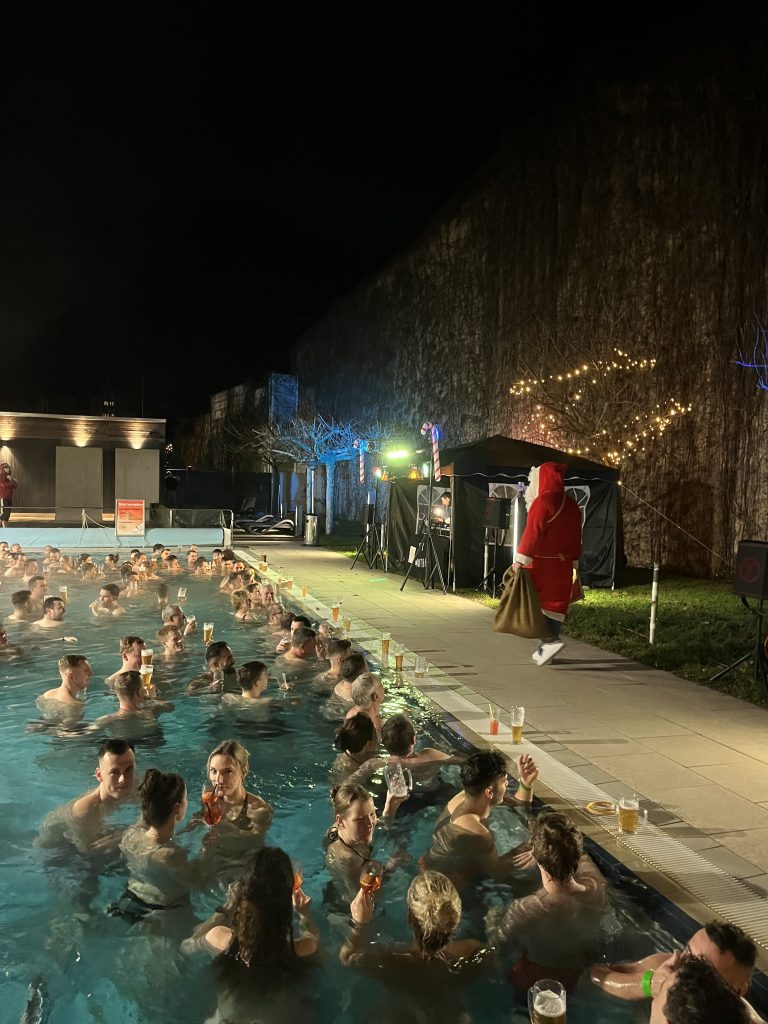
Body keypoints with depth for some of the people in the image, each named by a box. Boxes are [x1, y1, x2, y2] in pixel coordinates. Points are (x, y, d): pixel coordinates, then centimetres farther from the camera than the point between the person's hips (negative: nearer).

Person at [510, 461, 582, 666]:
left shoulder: (543, 502, -14)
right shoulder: (572, 505, 10)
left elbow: (532, 533, -19)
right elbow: (576, 538, 14)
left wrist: (520, 560, -18)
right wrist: (573, 564, 20)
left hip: (540, 564, -7)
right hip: (562, 565, 7)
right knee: (555, 604, 10)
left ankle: (551, 640, -14)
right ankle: (545, 650, 16)